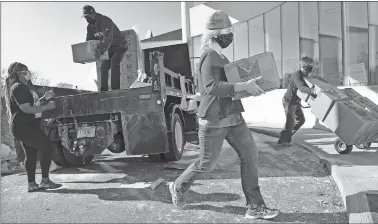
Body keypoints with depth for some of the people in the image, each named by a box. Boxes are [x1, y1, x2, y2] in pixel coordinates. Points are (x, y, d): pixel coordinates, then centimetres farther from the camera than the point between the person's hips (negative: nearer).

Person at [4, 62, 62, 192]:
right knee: (47, 147, -10)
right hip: (24, 127, -11)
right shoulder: (19, 87, -14)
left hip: (21, 127, 11)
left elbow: (32, 105, 21)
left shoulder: (19, 87, 19)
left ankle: (31, 184, 15)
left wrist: (44, 98, 10)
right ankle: (45, 180, -6)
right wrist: (47, 107, -16)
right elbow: (26, 109, -22)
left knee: (31, 154, 11)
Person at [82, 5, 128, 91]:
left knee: (114, 64, -26)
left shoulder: (105, 21, -28)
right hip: (109, 48, 8)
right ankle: (103, 89, 6)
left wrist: (100, 50, -54)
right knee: (104, 67, 1)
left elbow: (107, 39, -41)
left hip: (120, 46, -8)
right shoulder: (90, 26, -2)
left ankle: (115, 90, -27)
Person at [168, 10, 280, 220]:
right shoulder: (210, 56, -15)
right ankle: (178, 187, 31)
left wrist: (248, 83, 17)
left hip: (232, 117, 9)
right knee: (207, 163, 4)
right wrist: (244, 86, -31)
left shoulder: (220, 56, 17)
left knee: (249, 154, 2)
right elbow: (212, 87, -29)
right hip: (214, 120, -9)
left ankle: (255, 206, 10)